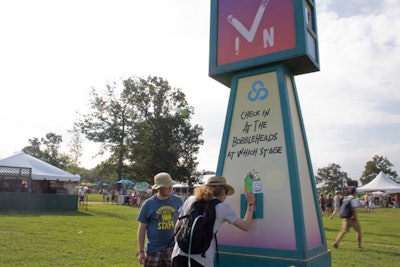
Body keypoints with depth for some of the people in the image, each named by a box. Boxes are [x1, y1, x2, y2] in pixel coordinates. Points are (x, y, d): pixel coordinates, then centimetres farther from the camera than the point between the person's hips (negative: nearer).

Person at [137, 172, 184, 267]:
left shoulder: (178, 201, 1)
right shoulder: (148, 204, -3)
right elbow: (142, 229, 1)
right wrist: (141, 251, 0)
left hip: (173, 249, 1)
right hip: (154, 250, -1)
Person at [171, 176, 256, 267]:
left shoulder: (191, 200, 12)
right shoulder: (224, 208, 4)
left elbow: (178, 226, 15)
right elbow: (246, 226, 13)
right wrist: (251, 204, 25)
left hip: (179, 253, 3)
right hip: (201, 258, -3)